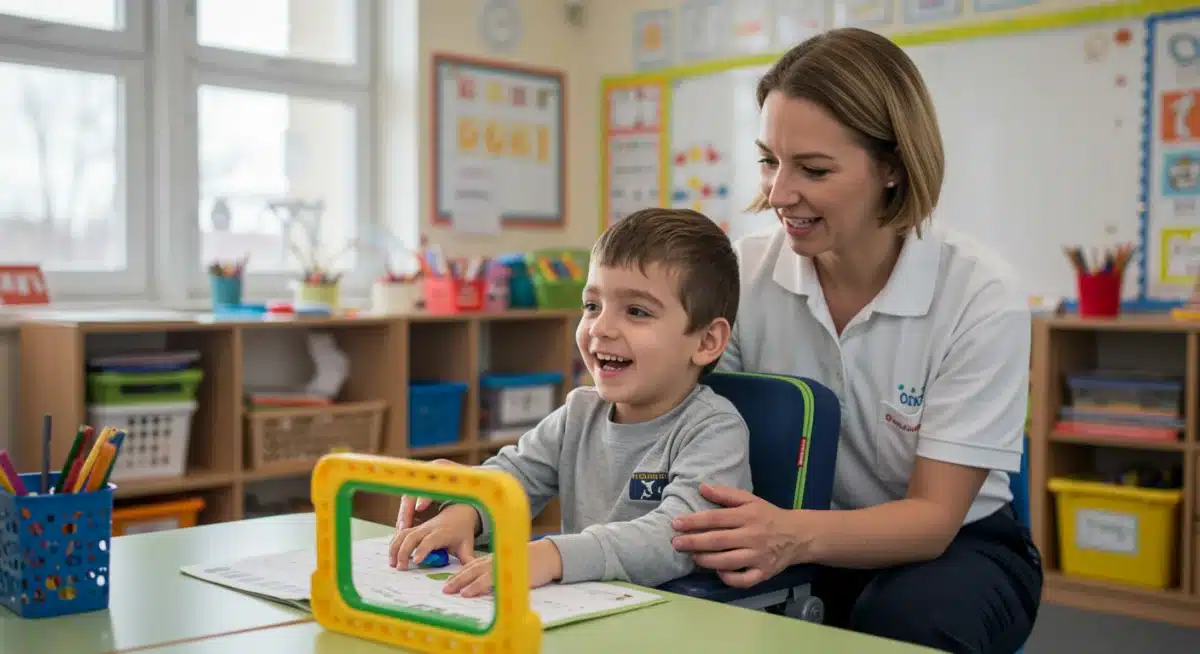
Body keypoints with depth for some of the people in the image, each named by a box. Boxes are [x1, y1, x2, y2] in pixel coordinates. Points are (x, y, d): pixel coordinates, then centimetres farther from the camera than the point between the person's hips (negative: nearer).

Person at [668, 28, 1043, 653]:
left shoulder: (981, 298, -19)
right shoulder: (742, 272, -12)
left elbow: (933, 517, -20)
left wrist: (796, 535, -41)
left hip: (953, 546, -1)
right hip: (795, 546, 2)